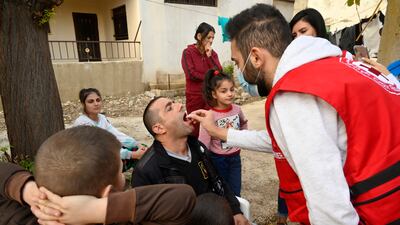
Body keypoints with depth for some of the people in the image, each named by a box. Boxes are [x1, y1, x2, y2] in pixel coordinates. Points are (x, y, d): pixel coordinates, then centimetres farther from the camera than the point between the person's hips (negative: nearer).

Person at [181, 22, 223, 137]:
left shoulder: (213, 53, 8)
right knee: (195, 131, 4)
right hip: (195, 97, -3)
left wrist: (209, 55, -10)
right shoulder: (188, 52, -4)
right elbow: (191, 74, -14)